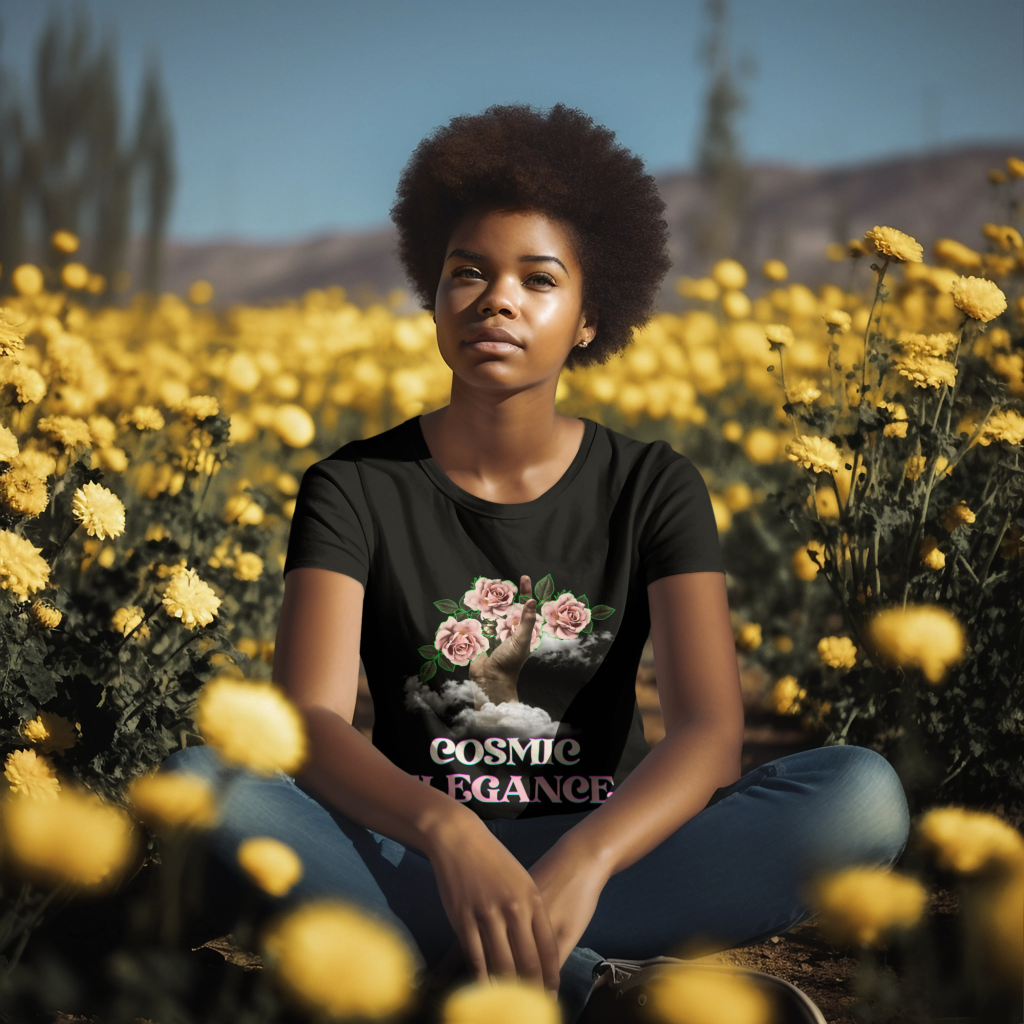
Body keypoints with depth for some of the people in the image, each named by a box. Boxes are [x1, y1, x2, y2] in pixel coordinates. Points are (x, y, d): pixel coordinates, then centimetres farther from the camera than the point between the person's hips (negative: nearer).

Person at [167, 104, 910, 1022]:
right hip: (412, 851, 0)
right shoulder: (355, 491, -1)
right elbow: (309, 721, -17)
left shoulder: (654, 490, 0)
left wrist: (579, 864, -34)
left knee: (864, 793, -26)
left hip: (607, 853, 1)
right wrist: (448, 830, -38)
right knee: (204, 781, -31)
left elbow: (712, 730, -14)